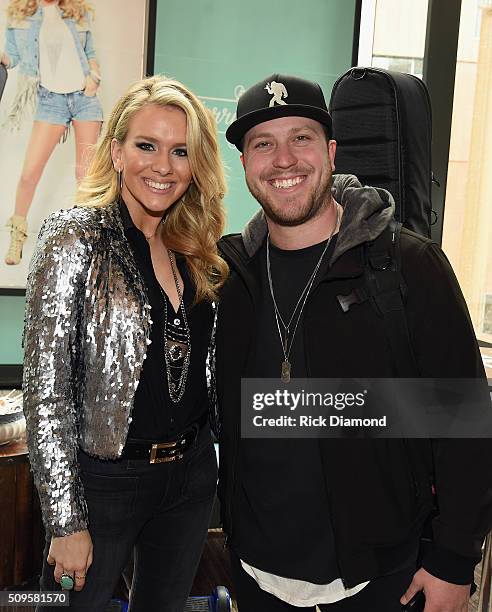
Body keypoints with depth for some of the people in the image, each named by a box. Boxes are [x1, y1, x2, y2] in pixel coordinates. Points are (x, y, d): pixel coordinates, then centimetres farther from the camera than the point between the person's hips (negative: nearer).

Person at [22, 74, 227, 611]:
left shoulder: (199, 250, 2)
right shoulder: (75, 238, -15)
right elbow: (45, 390, -16)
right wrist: (66, 521, -15)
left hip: (192, 473, 6)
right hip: (105, 480, -5)